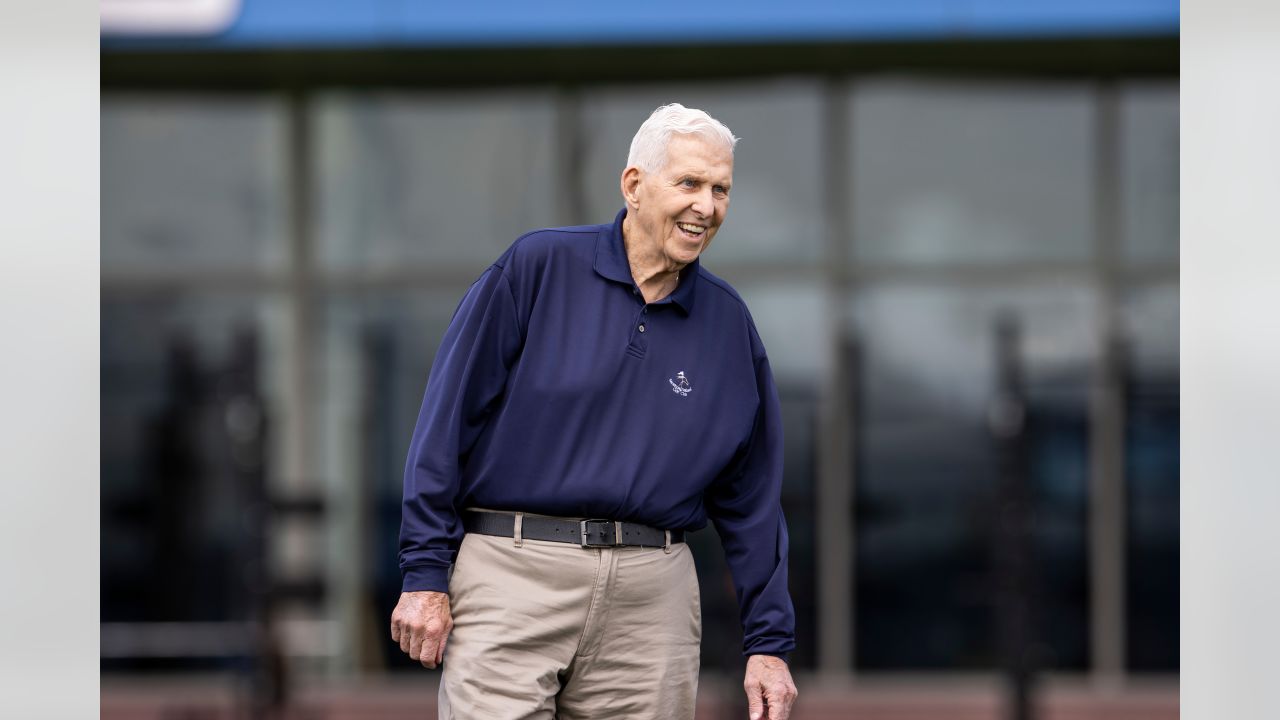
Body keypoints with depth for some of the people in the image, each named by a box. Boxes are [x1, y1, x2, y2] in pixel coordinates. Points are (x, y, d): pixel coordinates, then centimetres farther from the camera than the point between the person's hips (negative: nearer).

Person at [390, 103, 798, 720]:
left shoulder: (729, 325, 11)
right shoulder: (538, 267, -1)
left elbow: (751, 496, 15)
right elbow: (449, 417, -2)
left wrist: (769, 644, 11)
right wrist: (425, 576, -6)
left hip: (652, 594, 3)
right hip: (514, 575, -3)